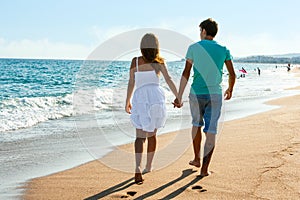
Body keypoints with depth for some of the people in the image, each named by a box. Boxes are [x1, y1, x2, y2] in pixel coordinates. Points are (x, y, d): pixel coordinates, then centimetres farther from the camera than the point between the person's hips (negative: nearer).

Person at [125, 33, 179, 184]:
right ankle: (148, 166, 26)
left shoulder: (135, 61, 4)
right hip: (156, 97, 1)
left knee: (140, 136, 1)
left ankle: (138, 167, -19)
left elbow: (131, 83, 5)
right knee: (152, 134, 16)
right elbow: (168, 80, -5)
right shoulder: (159, 62, 3)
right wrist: (178, 97, -1)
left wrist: (127, 101, 14)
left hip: (140, 98, 0)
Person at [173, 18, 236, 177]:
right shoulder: (223, 50, 2)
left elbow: (186, 73, -7)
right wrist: (230, 90, 24)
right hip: (215, 94, 0)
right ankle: (204, 168, 0)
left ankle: (197, 158, 32)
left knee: (197, 124, 22)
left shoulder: (193, 48, -2)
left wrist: (179, 97, -5)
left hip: (196, 93, 0)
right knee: (211, 131, 1)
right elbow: (232, 75, 5)